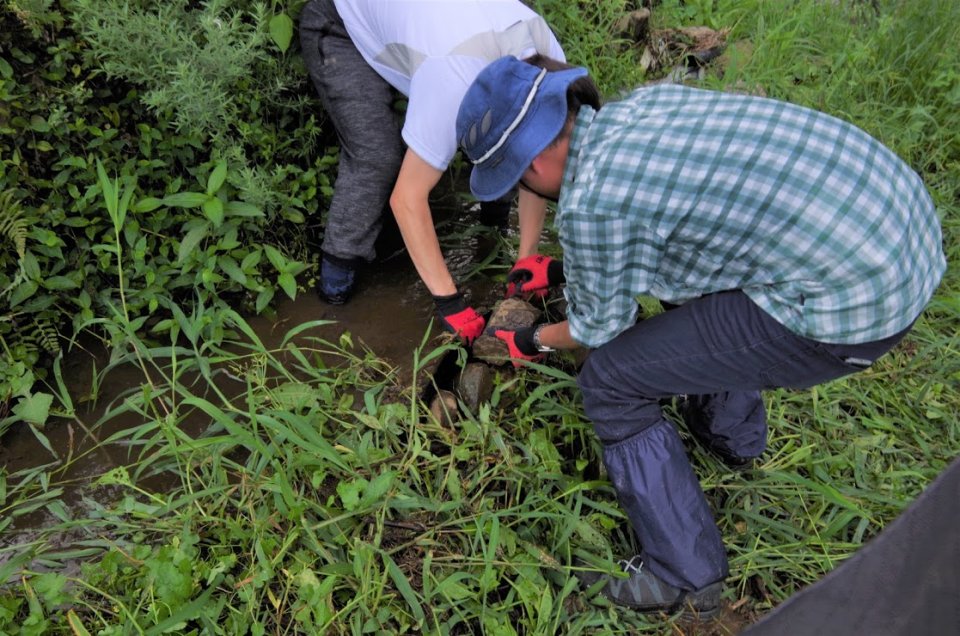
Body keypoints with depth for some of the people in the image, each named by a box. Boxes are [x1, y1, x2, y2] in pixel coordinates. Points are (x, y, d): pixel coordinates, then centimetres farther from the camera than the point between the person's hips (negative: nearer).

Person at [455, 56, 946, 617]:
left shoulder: (589, 203, -17)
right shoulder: (643, 101, 7)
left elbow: (602, 324, 0)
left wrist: (536, 342, 21)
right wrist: (567, 268, 37)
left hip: (855, 303, -9)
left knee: (611, 379, 0)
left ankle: (687, 579, 16)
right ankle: (734, 436, 47)